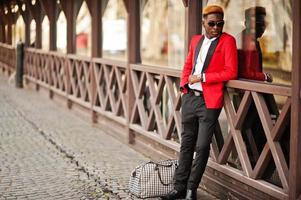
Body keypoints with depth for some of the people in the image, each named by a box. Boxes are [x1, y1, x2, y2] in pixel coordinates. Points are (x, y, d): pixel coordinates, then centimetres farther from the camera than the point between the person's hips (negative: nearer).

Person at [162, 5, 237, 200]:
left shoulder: (228, 41, -4)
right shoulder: (196, 40, 13)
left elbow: (231, 72, -11)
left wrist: (202, 77, -12)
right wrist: (185, 82, 5)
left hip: (209, 101, -5)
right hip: (189, 97, 5)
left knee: (202, 146, -1)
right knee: (186, 143, 11)